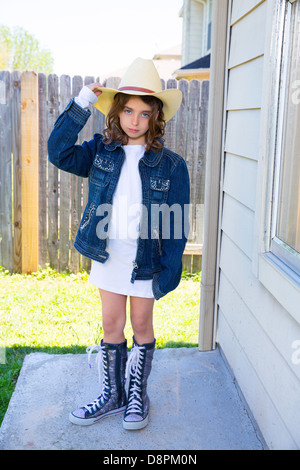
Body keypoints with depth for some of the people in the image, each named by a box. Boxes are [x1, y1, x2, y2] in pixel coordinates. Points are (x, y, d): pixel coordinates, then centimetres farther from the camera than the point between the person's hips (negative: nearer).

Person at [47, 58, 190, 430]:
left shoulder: (171, 165, -8)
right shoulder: (101, 152, 1)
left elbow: (176, 224, -8)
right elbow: (59, 152, -11)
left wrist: (167, 272, -12)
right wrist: (80, 106, -15)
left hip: (147, 257, -2)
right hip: (108, 254, 3)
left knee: (141, 324, 12)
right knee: (111, 324, 12)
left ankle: (137, 395, 31)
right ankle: (112, 394, 30)